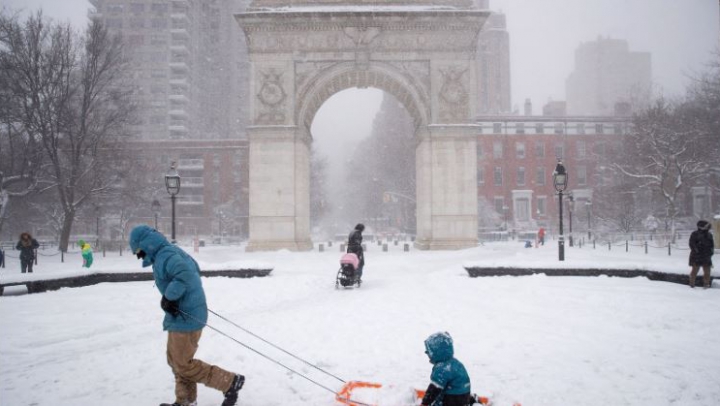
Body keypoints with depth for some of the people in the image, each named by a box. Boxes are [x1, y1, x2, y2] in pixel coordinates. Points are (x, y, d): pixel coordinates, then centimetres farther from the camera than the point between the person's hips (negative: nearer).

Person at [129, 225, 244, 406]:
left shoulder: (164, 256, -20)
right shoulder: (172, 251, 11)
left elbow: (185, 273, -36)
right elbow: (194, 269, 24)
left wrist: (169, 296, -28)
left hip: (185, 317, -10)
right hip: (182, 315, 10)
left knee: (183, 365, -1)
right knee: (175, 360, 19)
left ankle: (230, 382, 4)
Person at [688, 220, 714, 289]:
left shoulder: (709, 235, 13)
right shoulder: (695, 234, -7)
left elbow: (712, 244, 19)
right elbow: (691, 244, -11)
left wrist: (711, 251, 6)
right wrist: (696, 250, -17)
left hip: (706, 257, 6)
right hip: (697, 257, -6)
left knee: (707, 271, 7)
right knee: (695, 270, 0)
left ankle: (706, 284, 18)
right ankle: (692, 284, 7)